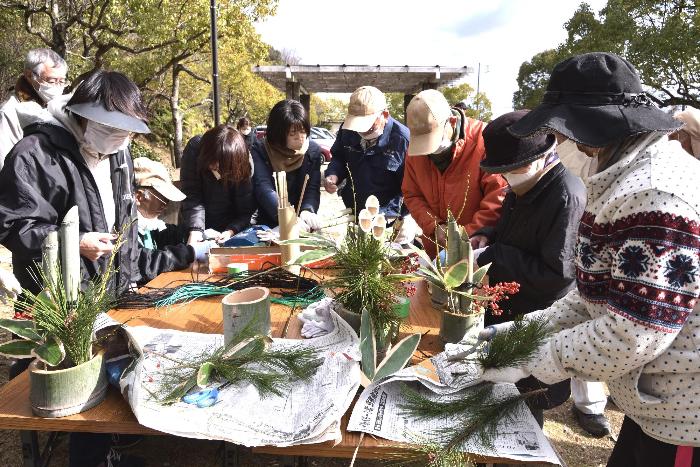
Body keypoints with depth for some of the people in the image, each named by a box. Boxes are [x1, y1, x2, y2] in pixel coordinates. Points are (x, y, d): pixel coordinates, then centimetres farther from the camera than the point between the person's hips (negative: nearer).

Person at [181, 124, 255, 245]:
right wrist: (195, 230, -36)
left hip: (232, 225, 0)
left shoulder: (243, 163, -21)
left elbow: (245, 210, -15)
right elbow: (191, 195, -23)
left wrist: (230, 231, -32)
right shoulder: (194, 149, -20)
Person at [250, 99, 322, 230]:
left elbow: (313, 188, -7)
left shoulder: (313, 150, 1)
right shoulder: (259, 150, -7)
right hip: (269, 226, -2)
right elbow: (264, 189, -19)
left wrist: (307, 211, -28)